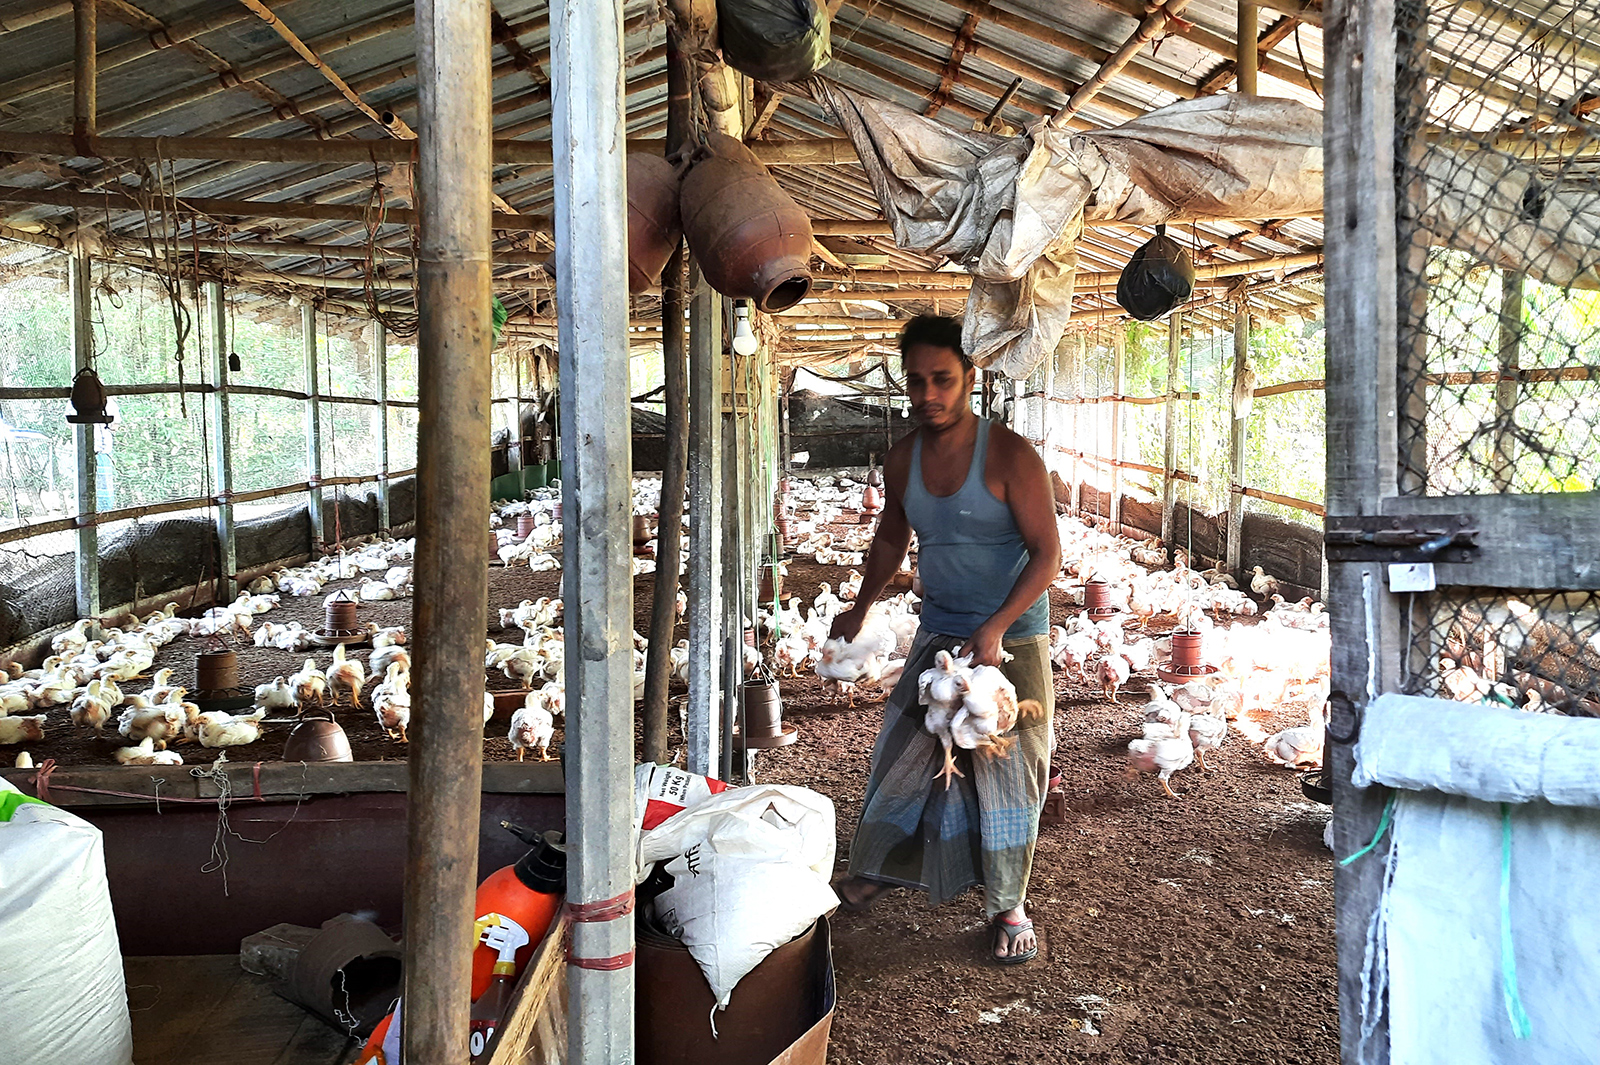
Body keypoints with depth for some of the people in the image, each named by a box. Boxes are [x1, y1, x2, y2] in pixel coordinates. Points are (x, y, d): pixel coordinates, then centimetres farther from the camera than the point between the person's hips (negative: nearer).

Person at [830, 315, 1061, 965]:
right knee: (904, 753, 10)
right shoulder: (902, 460, 0)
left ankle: (1007, 906, 18)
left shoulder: (1009, 456, -17)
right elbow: (891, 537, 18)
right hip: (937, 632, 5)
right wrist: (861, 608, 19)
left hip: (1013, 637, -4)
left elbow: (1047, 553, -16)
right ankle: (875, 872, 30)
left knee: (1007, 769, 2)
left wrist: (995, 629, -24)